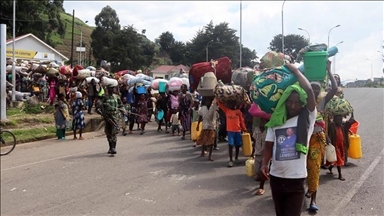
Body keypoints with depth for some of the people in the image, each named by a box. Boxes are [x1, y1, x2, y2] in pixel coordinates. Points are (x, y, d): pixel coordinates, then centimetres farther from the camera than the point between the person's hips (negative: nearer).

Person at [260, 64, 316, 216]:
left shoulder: (308, 118, -5)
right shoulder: (275, 121, 4)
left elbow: (309, 90, -17)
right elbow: (269, 146, 7)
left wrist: (295, 70, -5)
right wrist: (265, 163, -11)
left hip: (296, 179, -4)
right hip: (276, 178, 4)